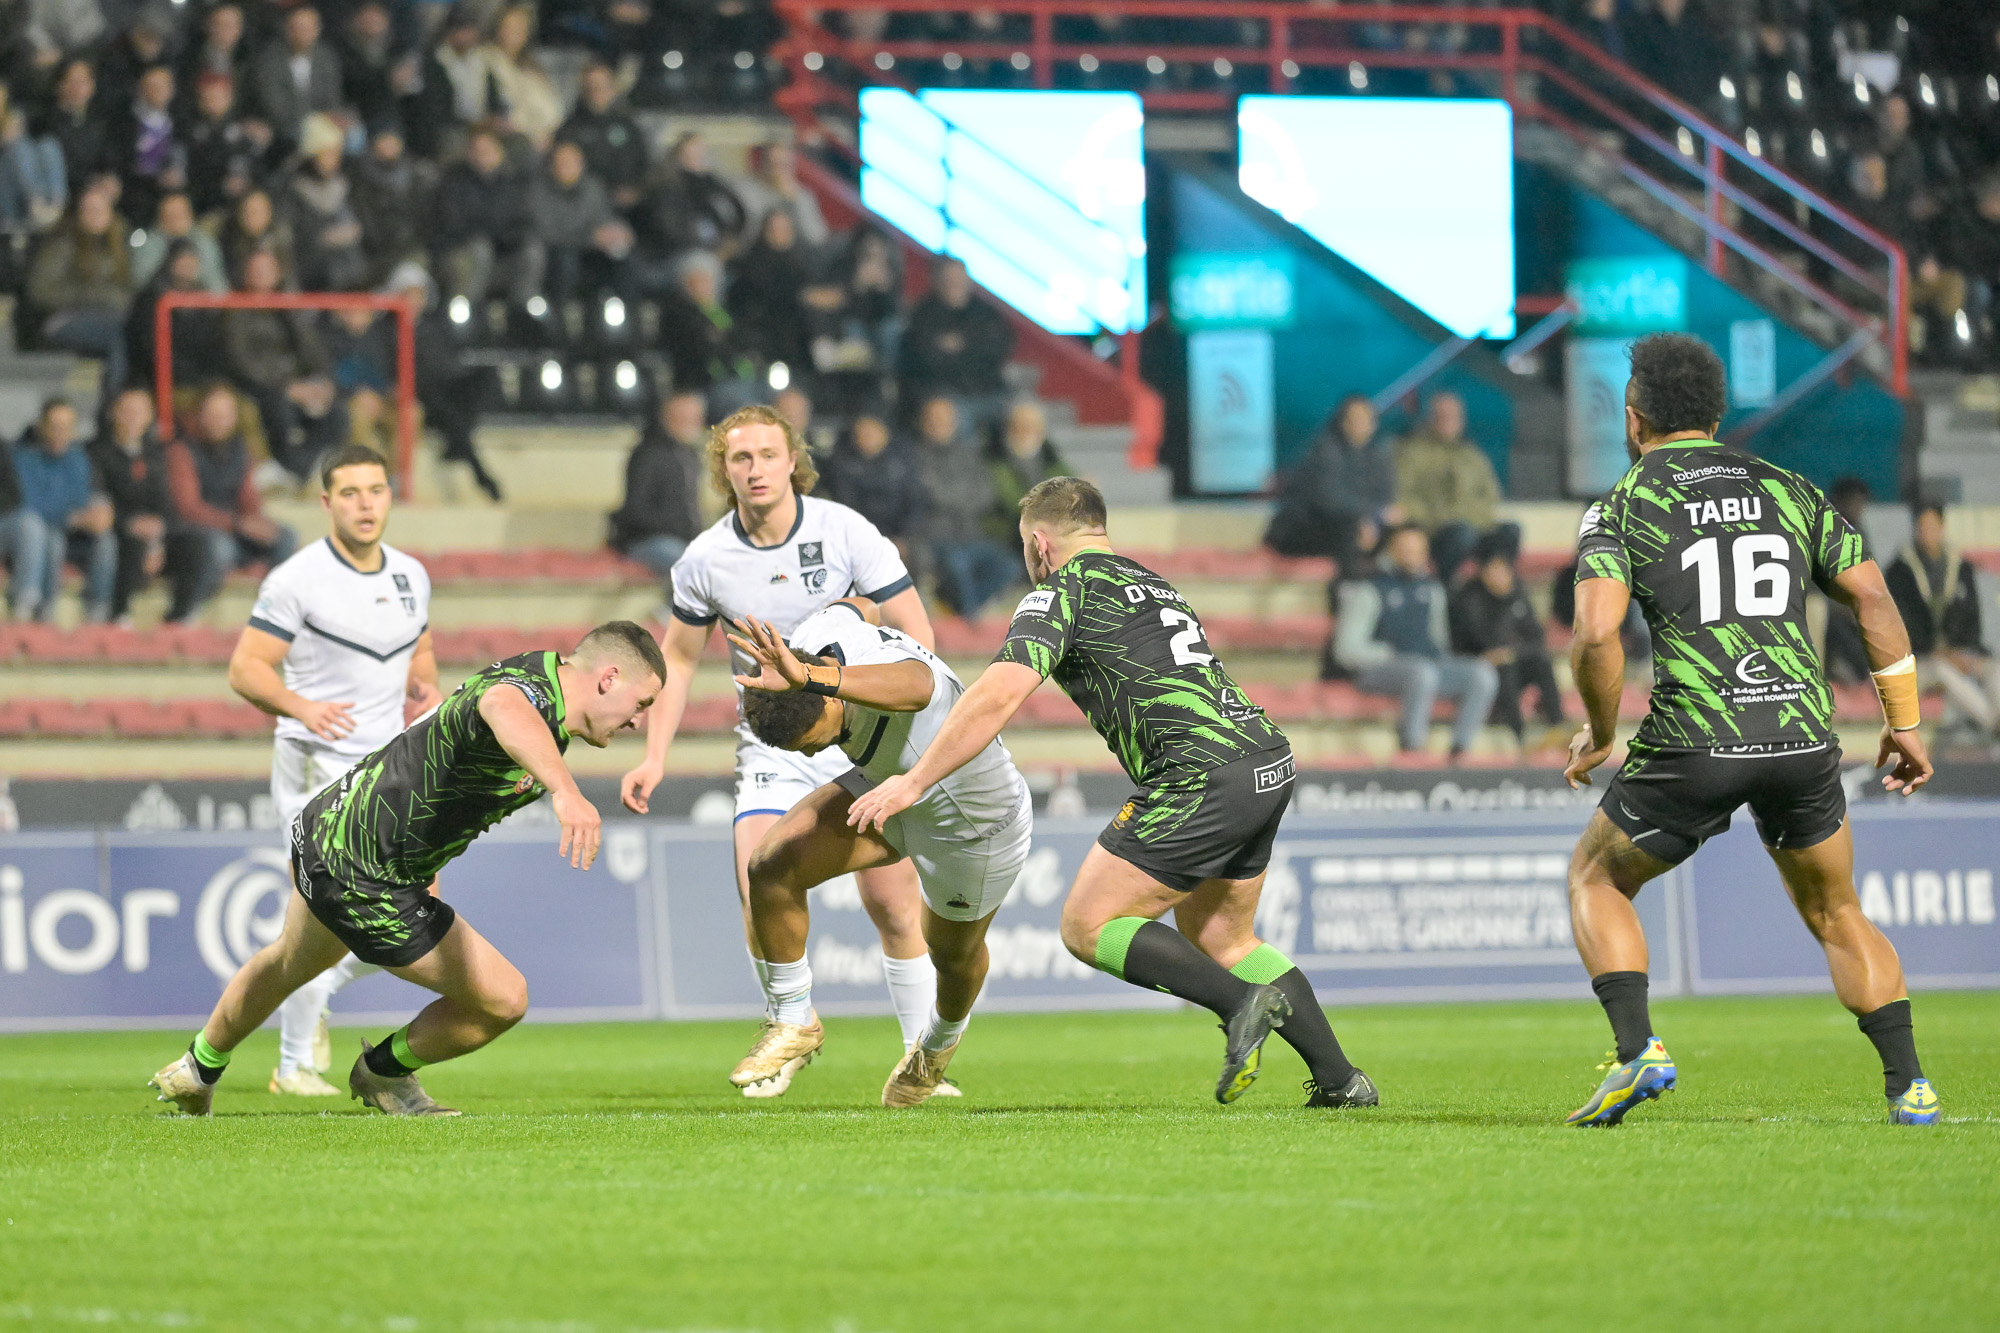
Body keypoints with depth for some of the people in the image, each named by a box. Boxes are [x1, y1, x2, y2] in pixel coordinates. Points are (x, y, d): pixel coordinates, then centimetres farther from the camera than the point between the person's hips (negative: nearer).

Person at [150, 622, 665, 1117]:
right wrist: (565, 791, -74)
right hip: (363, 881, -11)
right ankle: (384, 1072, 22)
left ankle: (199, 1070, 61)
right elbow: (503, 710, -57)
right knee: (503, 1000, -3)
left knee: (290, 964, 37)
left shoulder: (542, 670, 4)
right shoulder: (534, 692, -29)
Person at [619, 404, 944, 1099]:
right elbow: (678, 656, 11)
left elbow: (915, 633, -6)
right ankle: (789, 1024, 7)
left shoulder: (845, 531, -10)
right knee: (759, 882, -18)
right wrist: (654, 757, 5)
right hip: (770, 747, 1)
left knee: (891, 903, -5)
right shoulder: (705, 560, -4)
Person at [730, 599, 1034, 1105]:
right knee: (772, 866, -15)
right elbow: (860, 607, -1)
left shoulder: (891, 666, -48)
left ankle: (939, 1043, 56)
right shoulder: (816, 634, -27)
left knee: (953, 952, 21)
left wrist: (807, 678, -94)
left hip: (975, 826, -5)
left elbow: (910, 686, -76)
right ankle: (794, 1022, 4)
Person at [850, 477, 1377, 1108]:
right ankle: (1339, 1079, 15)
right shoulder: (1153, 584, 27)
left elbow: (999, 694, -12)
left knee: (1087, 926, 0)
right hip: (1270, 755, 8)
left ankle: (1244, 1002, -13)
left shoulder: (1061, 593, 0)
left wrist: (912, 782, -8)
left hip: (1205, 779, -8)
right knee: (1219, 937, 22)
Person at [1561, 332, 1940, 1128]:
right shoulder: (1786, 490, 15)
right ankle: (1908, 1086, 9)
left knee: (1597, 879, 20)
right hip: (1802, 733, 3)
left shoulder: (1621, 508, 4)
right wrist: (1904, 720, 16)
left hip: (1694, 742, -3)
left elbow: (1596, 634, -10)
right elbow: (1871, 594, 10)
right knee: (1835, 912, 22)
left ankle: (1637, 1051, 1)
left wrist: (1599, 736, 6)